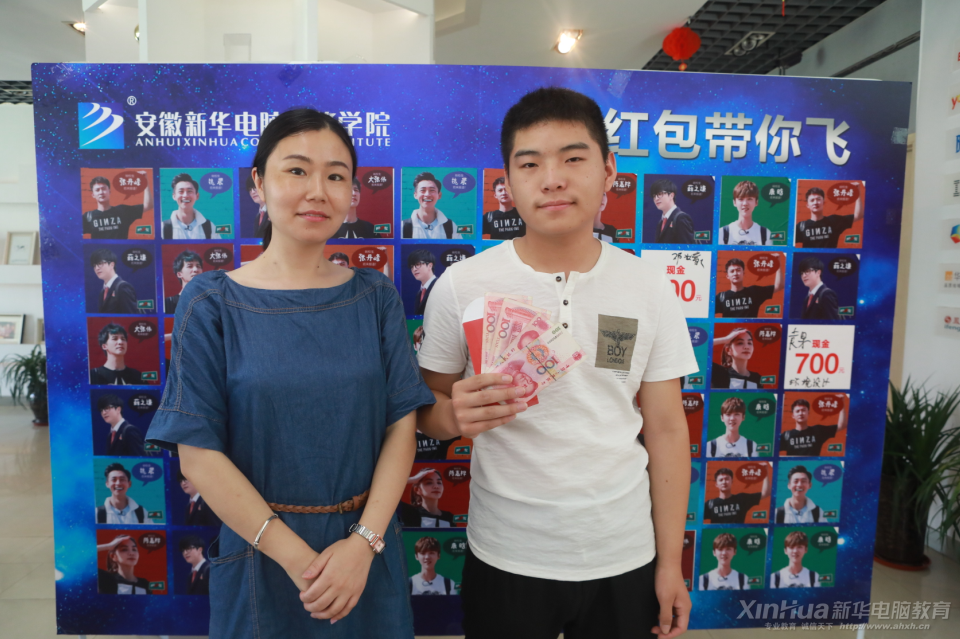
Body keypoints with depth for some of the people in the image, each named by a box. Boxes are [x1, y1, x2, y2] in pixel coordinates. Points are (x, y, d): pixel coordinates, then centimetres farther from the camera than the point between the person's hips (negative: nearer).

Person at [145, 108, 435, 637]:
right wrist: (299, 558, -14)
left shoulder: (376, 297, -3)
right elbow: (198, 453, -11)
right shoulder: (211, 304, -9)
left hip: (367, 543, 2)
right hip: (260, 549, -2)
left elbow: (401, 424, -5)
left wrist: (365, 540, -14)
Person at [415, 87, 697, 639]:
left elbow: (666, 429, 0)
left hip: (624, 557, 2)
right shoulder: (461, 286, -10)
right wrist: (455, 416, -25)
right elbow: (426, 410, -1)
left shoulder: (650, 289, -4)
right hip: (505, 561, -1)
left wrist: (671, 563, 2)